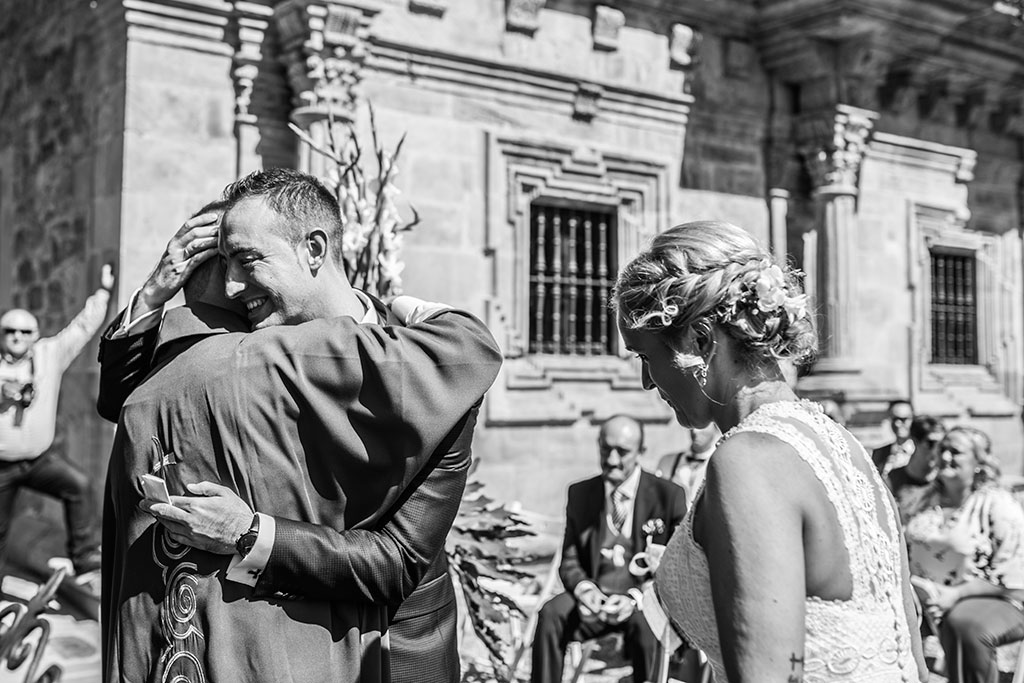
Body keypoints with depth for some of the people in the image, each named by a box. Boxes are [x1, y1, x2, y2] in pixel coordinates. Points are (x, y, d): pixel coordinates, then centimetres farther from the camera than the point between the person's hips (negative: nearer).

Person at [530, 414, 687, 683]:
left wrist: (635, 598, -18)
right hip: (595, 597, 3)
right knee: (550, 615, -26)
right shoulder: (580, 493, 10)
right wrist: (584, 589, -13)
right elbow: (569, 561, 11)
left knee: (644, 624, -36)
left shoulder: (669, 496, 0)